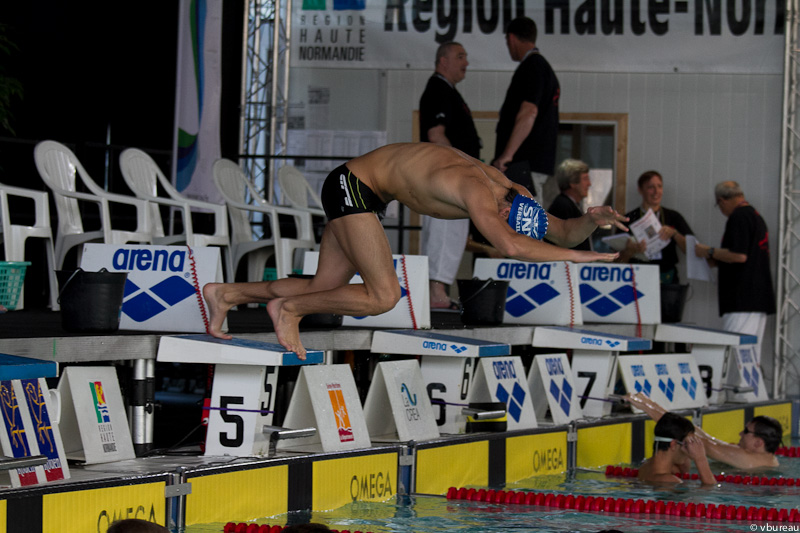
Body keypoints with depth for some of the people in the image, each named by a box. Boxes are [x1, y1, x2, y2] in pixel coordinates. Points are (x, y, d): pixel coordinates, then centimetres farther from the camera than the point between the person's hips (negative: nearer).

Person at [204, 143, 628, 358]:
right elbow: (510, 246, -47)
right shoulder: (476, 188, -31)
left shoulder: (506, 188, -4)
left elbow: (562, 231, 6)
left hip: (364, 192, 9)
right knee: (383, 296, -15)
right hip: (351, 184, -9)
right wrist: (575, 256, -39)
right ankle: (290, 308, 1)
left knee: (324, 290, 9)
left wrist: (590, 220, -15)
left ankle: (227, 294, 19)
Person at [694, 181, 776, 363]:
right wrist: (718, 261, 27)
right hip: (760, 298, 10)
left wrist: (709, 252, -6)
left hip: (742, 299, -10)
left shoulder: (739, 217, -11)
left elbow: (739, 255, -19)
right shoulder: (756, 217, 19)